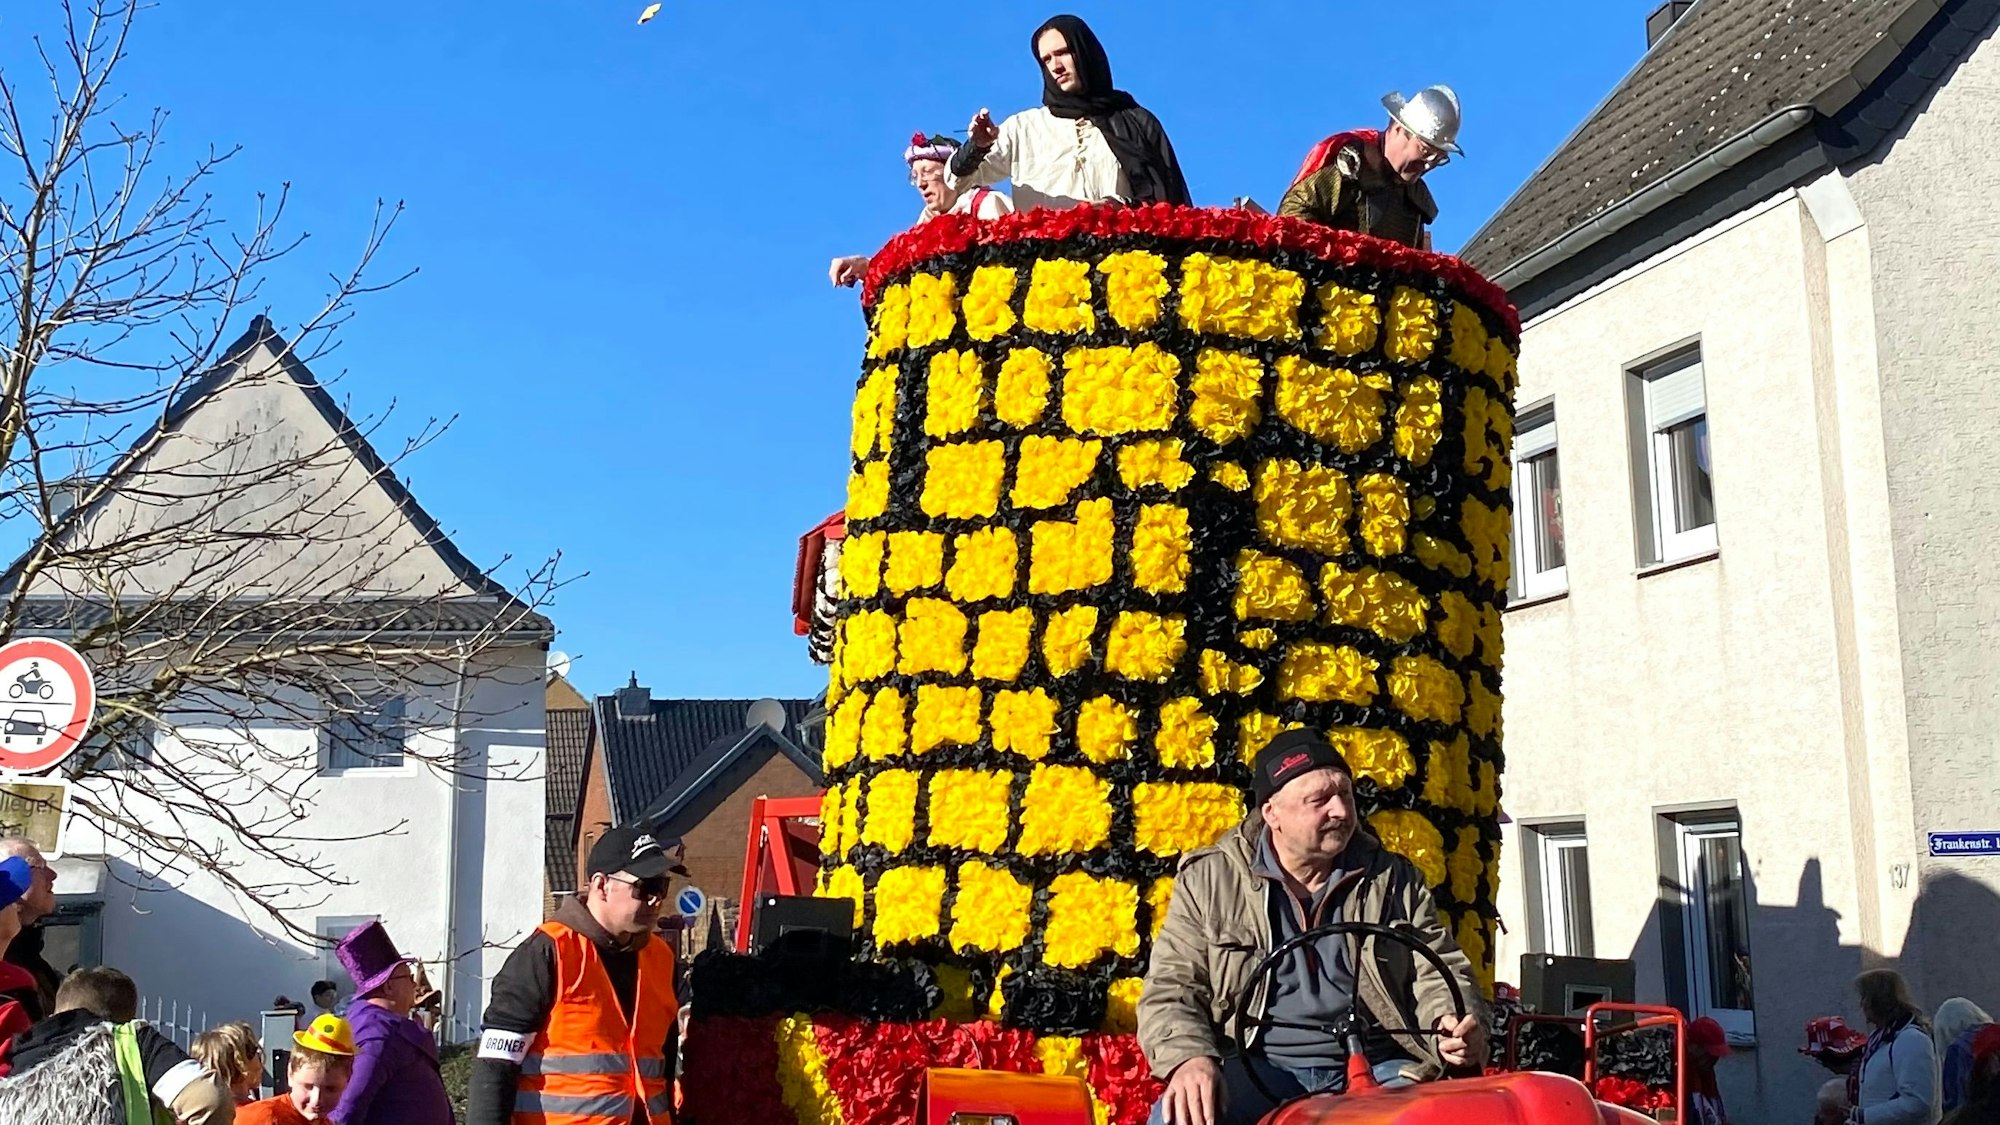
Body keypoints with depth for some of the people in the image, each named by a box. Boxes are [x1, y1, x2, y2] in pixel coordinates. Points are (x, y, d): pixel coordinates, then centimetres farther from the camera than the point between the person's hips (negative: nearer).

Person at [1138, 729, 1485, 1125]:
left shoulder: (1394, 880, 14)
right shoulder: (1208, 881, 6)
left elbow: (1438, 971, 13)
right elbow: (1170, 989, 3)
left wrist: (1455, 1028, -11)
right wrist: (1189, 1058, -18)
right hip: (1257, 1068, -1)